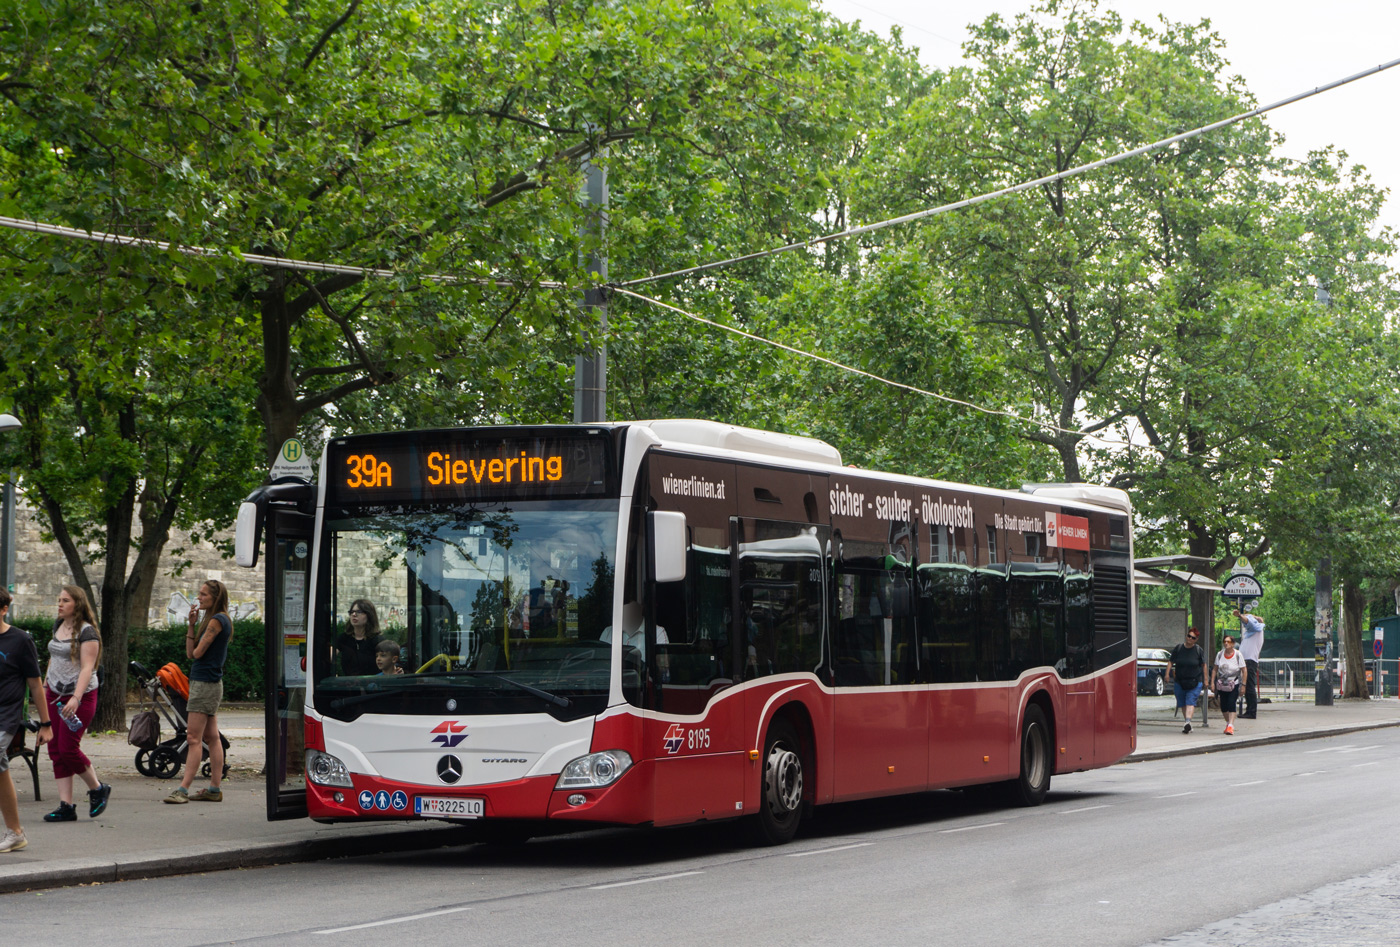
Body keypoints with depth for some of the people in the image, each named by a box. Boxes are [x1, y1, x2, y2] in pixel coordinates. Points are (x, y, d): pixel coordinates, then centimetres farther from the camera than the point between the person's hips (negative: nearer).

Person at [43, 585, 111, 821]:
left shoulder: (87, 632, -12)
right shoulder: (58, 626, 11)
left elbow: (87, 668, -20)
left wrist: (76, 698, -30)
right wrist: (45, 686, 24)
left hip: (81, 696, -8)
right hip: (54, 695, 8)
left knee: (68, 748, -12)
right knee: (55, 750, 2)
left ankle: (98, 789, 12)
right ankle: (66, 806, 5)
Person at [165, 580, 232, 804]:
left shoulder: (217, 620, -13)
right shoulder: (211, 620, 17)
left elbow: (197, 652, -14)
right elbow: (190, 652, 13)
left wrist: (194, 650, 7)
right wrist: (192, 624, 5)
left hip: (206, 683, -10)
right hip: (211, 683, 10)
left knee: (194, 737, -11)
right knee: (212, 737, 10)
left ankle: (183, 789, -13)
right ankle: (215, 789, 12)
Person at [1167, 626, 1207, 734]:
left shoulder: (1198, 650, -2)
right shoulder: (1178, 648, 2)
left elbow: (1203, 665, 5)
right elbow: (1170, 661, 5)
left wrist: (1205, 680, 6)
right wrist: (1167, 673, -8)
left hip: (1195, 682, -3)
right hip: (1179, 681, 3)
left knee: (1190, 701, -17)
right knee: (1183, 704, 8)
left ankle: (1188, 721, -31)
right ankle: (1188, 725, 18)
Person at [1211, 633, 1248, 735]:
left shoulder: (1238, 655, -7)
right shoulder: (1220, 654, 2)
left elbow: (1244, 671, -5)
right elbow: (1215, 669, 9)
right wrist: (1212, 682, 1)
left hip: (1234, 684, -4)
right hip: (1222, 684, 4)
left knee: (1232, 703, -17)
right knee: (1223, 706, 5)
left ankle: (1231, 726, -20)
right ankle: (1228, 723, 26)